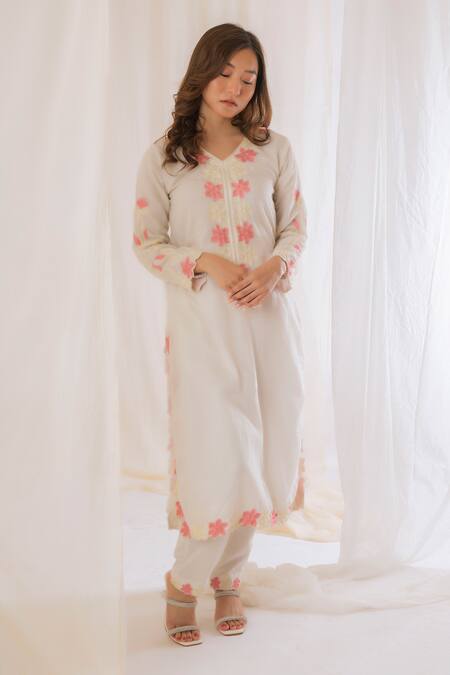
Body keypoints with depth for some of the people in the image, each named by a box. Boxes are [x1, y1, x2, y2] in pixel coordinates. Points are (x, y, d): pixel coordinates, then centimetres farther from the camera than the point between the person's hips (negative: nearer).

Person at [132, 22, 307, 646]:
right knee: (217, 458, -6)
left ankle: (228, 577, 27)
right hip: (202, 320, -2)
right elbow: (146, 245, 2)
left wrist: (275, 267, -11)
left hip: (270, 316, 3)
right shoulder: (163, 157, 2)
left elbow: (297, 227, 10)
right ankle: (184, 581, 19)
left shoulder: (275, 150, 7)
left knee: (264, 454, 6)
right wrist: (207, 262, -14)